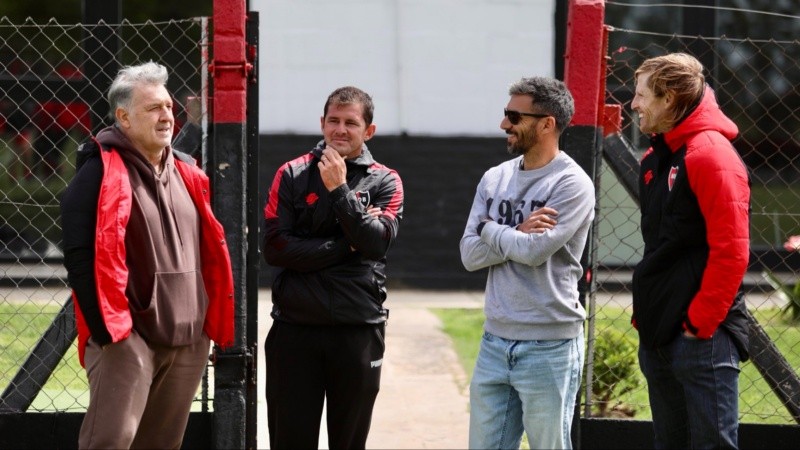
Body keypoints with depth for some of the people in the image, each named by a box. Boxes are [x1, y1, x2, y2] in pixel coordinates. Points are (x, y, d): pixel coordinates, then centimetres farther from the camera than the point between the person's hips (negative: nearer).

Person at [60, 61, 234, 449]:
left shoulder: (186, 175, 15)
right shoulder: (101, 174, -7)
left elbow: (211, 254, 23)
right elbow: (83, 258, -14)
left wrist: (215, 324, 15)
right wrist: (108, 329, -18)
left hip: (188, 339, 7)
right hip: (127, 337, -7)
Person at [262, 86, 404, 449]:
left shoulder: (385, 182, 5)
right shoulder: (292, 175, 4)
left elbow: (377, 243, -11)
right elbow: (274, 248, -6)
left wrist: (339, 189, -13)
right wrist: (345, 246, -9)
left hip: (359, 332, 0)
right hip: (295, 328, 0)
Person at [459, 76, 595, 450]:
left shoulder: (572, 184, -9)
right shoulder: (494, 179, 11)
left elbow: (534, 251, -20)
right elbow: (469, 254, 4)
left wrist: (490, 229, -4)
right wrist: (518, 234, -11)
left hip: (550, 347, -6)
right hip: (494, 342, 6)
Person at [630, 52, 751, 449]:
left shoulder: (711, 155, -14)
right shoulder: (655, 158, 14)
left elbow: (731, 251, -19)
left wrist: (700, 323, -18)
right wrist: (645, 311, 14)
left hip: (701, 337, -9)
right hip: (658, 335, 9)